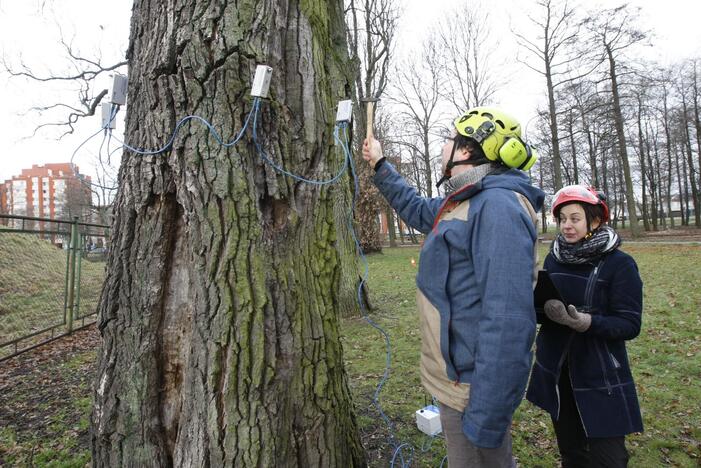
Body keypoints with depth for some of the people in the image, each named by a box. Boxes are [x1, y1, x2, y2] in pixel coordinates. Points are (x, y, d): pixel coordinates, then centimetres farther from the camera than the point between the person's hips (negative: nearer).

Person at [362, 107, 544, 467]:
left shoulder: (499, 206, -24)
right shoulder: (463, 202, 8)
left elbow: (509, 320, -30)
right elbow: (418, 210, 28)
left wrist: (485, 418, -28)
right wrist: (380, 166, 29)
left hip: (471, 387, -9)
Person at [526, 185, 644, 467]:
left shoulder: (620, 264, -11)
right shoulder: (553, 258, 3)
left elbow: (630, 325, -14)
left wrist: (585, 322, -30)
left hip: (600, 379, -4)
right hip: (555, 372, 5)